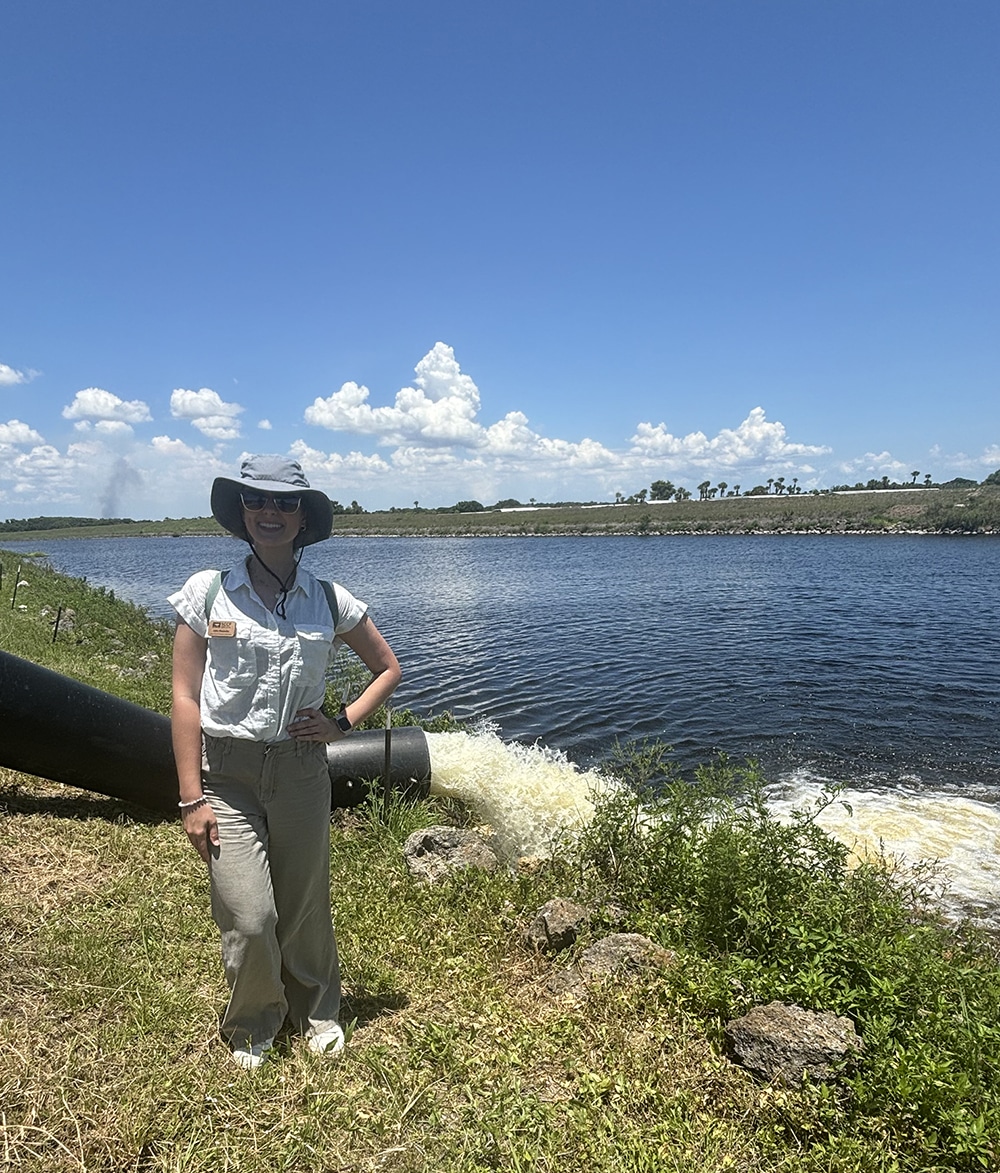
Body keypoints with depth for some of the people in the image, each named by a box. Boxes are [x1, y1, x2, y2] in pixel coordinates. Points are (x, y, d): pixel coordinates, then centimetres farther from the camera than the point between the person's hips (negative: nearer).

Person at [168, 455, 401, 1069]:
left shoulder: (330, 600, 0)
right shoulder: (209, 591, -4)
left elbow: (388, 668, 12)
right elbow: (185, 698, -5)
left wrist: (343, 722, -1)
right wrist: (192, 798, -8)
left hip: (302, 770, 2)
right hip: (226, 772, -1)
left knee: (305, 908, 13)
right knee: (250, 919, -3)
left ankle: (317, 1011, 42)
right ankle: (253, 1026, 29)